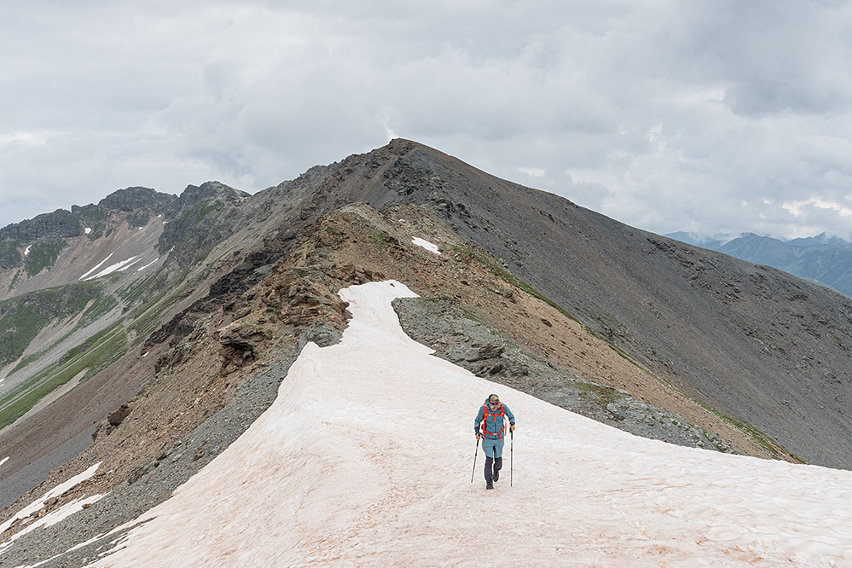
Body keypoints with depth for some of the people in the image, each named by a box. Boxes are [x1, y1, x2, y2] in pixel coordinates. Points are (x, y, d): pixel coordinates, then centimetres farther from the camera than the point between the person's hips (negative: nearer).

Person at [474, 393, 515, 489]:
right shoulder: (484, 408, -17)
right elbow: (477, 421, -1)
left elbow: (511, 417, 5)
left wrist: (512, 424, -13)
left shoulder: (503, 407, -14)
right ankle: (489, 482, 5)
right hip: (488, 439, -2)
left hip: (499, 438, 2)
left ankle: (496, 470, 46)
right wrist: (477, 432, -12)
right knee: (489, 460, -7)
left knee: (498, 459, 12)